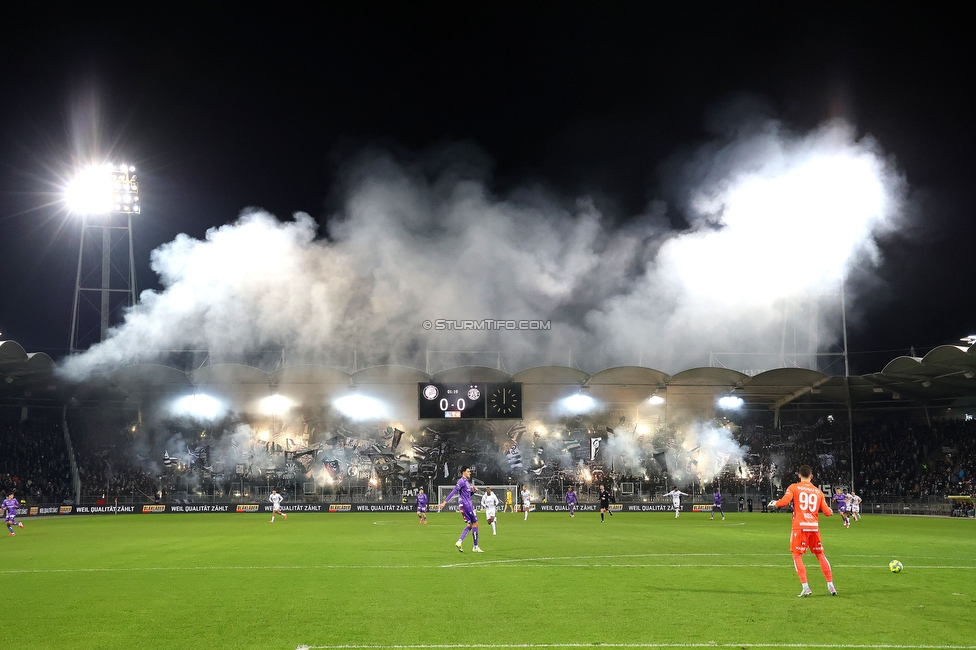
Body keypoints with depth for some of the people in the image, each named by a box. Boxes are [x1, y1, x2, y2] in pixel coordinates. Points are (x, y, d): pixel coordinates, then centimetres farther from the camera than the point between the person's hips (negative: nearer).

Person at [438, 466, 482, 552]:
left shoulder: (467, 481, 18)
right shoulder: (462, 481, -12)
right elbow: (453, 492, -19)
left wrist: (473, 490, 5)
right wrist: (445, 502, -24)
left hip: (467, 505, 10)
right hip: (465, 505, -10)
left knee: (469, 525, 11)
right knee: (475, 523, -3)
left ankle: (459, 542, 1)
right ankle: (476, 547, 0)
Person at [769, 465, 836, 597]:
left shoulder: (794, 488, 0)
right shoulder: (818, 491, 10)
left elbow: (784, 502, -13)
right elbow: (827, 512, 9)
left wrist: (775, 503, 8)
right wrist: (831, 510, 32)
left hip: (800, 526, -3)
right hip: (814, 527, 3)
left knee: (797, 556, 4)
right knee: (820, 555, 16)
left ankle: (805, 587, -8)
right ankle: (830, 586, 17)